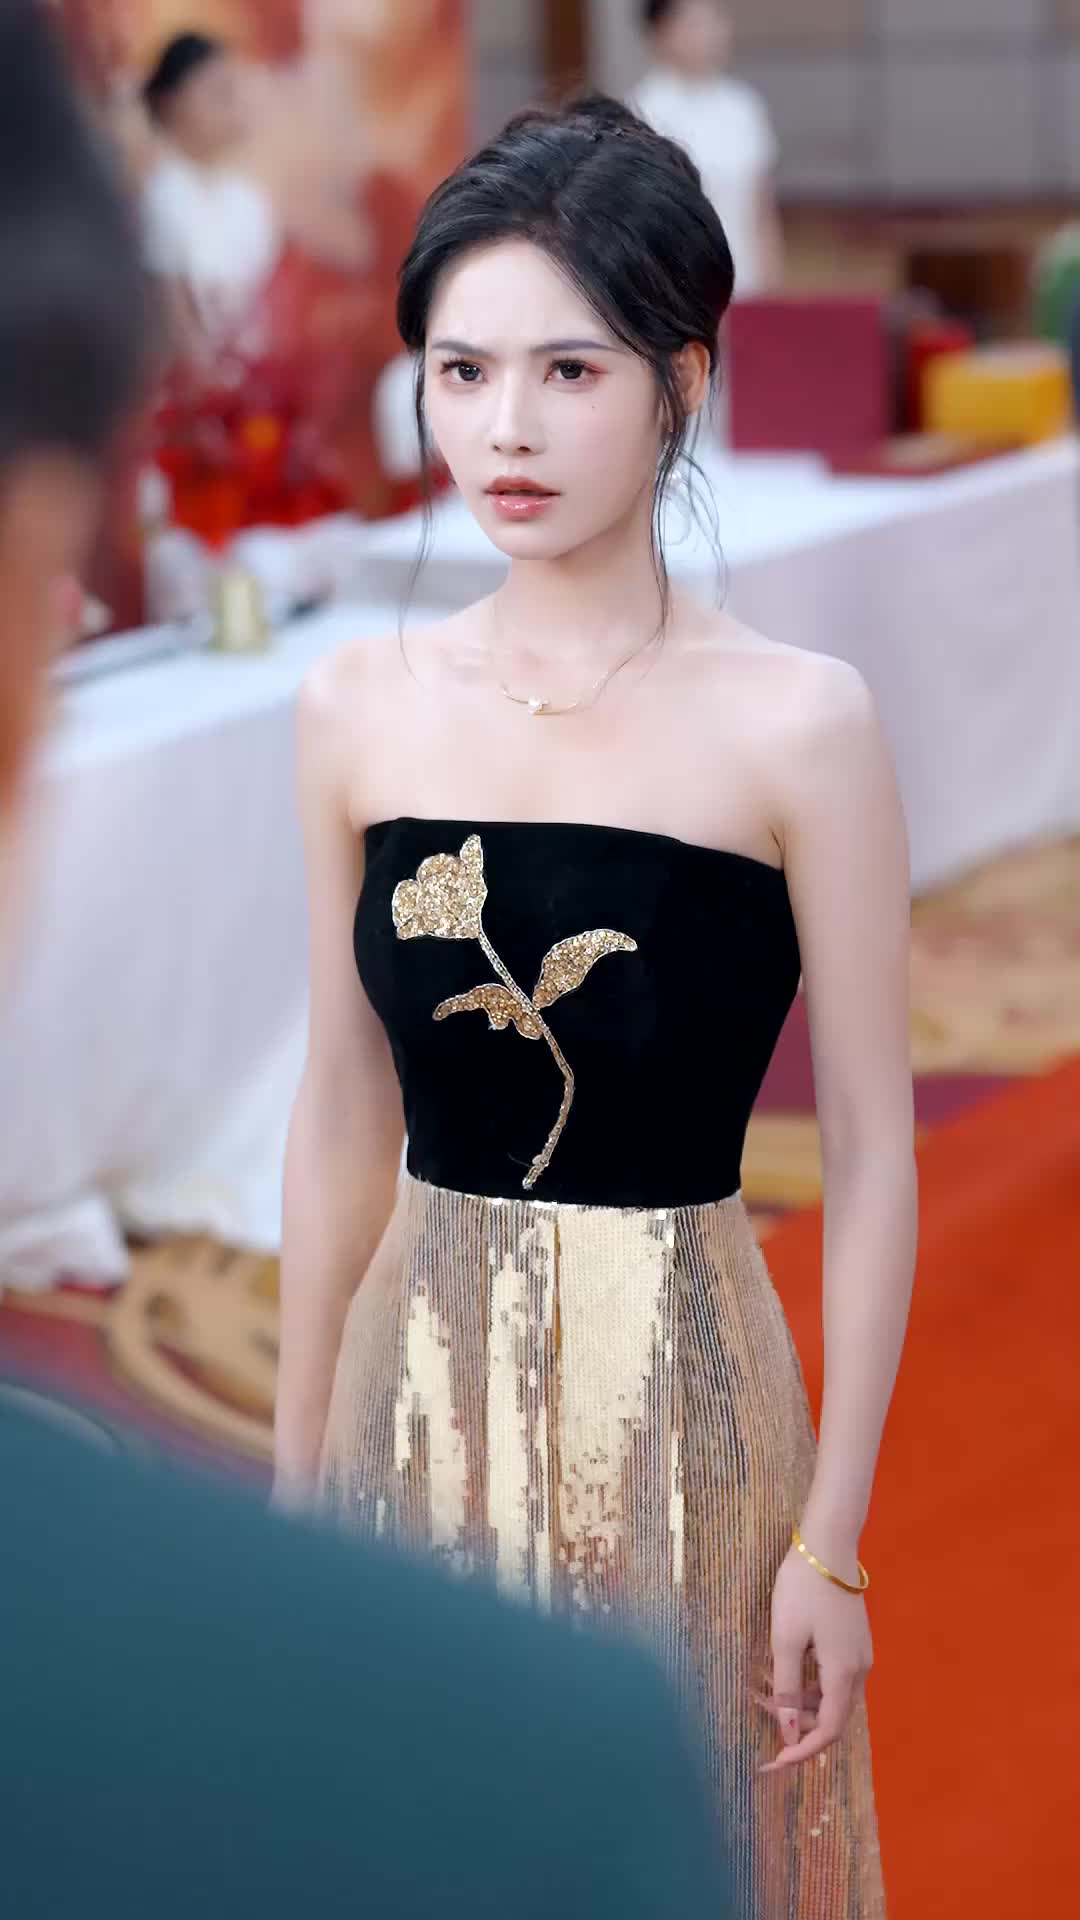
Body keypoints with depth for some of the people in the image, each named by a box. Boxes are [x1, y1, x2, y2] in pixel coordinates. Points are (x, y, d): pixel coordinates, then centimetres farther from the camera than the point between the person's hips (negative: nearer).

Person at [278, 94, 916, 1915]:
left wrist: (832, 1541, -8)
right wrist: (297, 1471, 10)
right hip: (421, 1378, 3)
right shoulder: (361, 708, 0)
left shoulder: (798, 725, -11)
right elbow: (344, 1115, 7)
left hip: (678, 1394, -3)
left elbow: (871, 1157, -8)